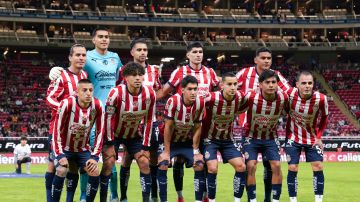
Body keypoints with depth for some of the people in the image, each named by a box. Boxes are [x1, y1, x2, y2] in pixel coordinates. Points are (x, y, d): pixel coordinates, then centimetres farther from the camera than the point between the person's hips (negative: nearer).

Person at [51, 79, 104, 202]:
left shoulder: (97, 106, -15)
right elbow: (57, 131, -20)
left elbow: (100, 133, -8)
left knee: (95, 172, -16)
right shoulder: (67, 104, -25)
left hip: (83, 149, 3)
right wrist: (60, 155, -25)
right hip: (65, 148, -3)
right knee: (61, 171, -26)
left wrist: (94, 156, -14)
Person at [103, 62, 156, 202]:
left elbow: (148, 120, -8)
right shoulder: (116, 93, -27)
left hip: (134, 135, 3)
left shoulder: (150, 94, -18)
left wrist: (146, 144, -7)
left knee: (145, 163, -3)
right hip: (114, 134, -3)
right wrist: (110, 142, -17)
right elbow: (108, 117, -18)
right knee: (108, 163, -13)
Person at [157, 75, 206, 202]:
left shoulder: (200, 103, -18)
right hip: (170, 141, -3)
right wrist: (166, 151, -17)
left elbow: (197, 128, -8)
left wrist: (195, 151, -7)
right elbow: (168, 127, -20)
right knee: (162, 166, -18)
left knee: (200, 165, -9)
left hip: (188, 142, 3)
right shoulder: (173, 101, -27)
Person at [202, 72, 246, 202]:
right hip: (210, 139, -4)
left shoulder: (240, 97, -14)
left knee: (241, 166, -6)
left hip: (227, 139, 4)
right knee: (212, 168, -18)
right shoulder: (211, 98, -28)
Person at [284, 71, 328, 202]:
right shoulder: (289, 94, -23)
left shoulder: (321, 99, -22)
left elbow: (324, 117, -2)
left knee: (318, 167, -5)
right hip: (293, 138, 0)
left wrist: (319, 137, -3)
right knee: (292, 169, -4)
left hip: (312, 139, 0)